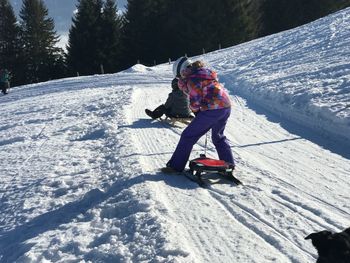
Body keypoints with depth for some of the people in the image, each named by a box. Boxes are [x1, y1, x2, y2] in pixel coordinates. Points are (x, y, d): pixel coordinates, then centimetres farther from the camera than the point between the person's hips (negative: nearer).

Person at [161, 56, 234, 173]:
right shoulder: (206, 72, 17)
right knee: (218, 137, 28)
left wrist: (195, 109, 8)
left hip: (212, 109, -8)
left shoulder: (192, 79, -9)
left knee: (188, 136, 1)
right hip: (226, 106, 9)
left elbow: (195, 101, -13)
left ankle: (176, 166, 4)